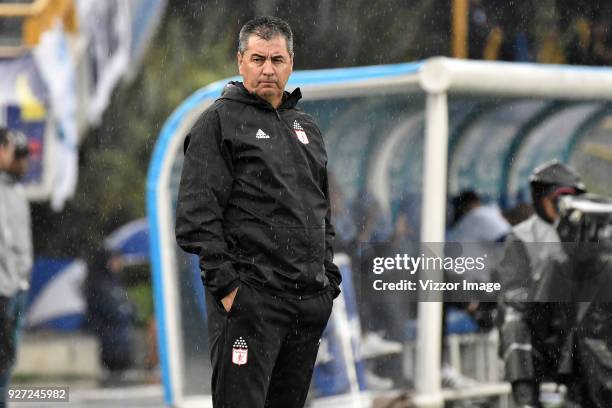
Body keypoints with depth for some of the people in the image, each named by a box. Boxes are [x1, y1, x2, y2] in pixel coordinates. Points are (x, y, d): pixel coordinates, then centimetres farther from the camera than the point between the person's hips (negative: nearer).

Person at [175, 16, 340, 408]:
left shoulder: (307, 128, 20)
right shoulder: (219, 122, -2)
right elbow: (197, 217, -10)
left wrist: (329, 279, 14)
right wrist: (225, 285, -16)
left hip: (311, 302, 7)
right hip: (249, 301, -7)